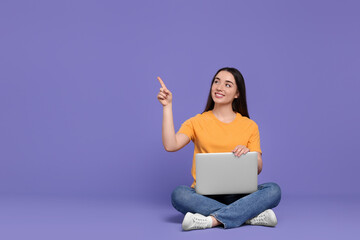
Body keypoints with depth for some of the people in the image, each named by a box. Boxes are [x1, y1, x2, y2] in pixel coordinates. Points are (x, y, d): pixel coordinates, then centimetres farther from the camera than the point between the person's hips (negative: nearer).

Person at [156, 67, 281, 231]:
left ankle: (213, 220, -33)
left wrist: (248, 153, -14)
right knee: (178, 194, -33)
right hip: (204, 195, -1)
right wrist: (167, 106, -6)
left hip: (238, 195, 1)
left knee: (273, 190, -26)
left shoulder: (250, 126, 11)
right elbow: (170, 145, -9)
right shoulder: (197, 122, 10)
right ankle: (251, 215, -30)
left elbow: (258, 169, 8)